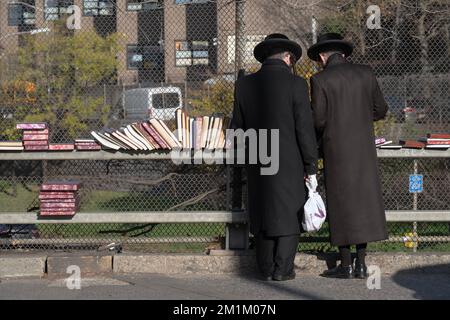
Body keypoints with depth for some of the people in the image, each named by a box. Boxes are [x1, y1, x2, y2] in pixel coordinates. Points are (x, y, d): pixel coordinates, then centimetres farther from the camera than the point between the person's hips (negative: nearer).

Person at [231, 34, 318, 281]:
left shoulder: (244, 85, 2)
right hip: (289, 163, -4)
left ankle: (266, 269, 16)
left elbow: (237, 127, 6)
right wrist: (311, 167, -4)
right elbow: (305, 129, -11)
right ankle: (283, 269, 6)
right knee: (289, 214, 7)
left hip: (258, 166, 4)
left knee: (264, 215, 14)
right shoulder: (295, 84, -10)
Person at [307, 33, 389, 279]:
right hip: (364, 147, 4)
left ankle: (346, 265, 5)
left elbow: (318, 120, -10)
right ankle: (361, 264, 9)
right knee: (363, 199, 9)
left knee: (340, 202, 3)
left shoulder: (320, 79, -7)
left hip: (336, 149, -4)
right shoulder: (365, 73, 5)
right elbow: (380, 110, 9)